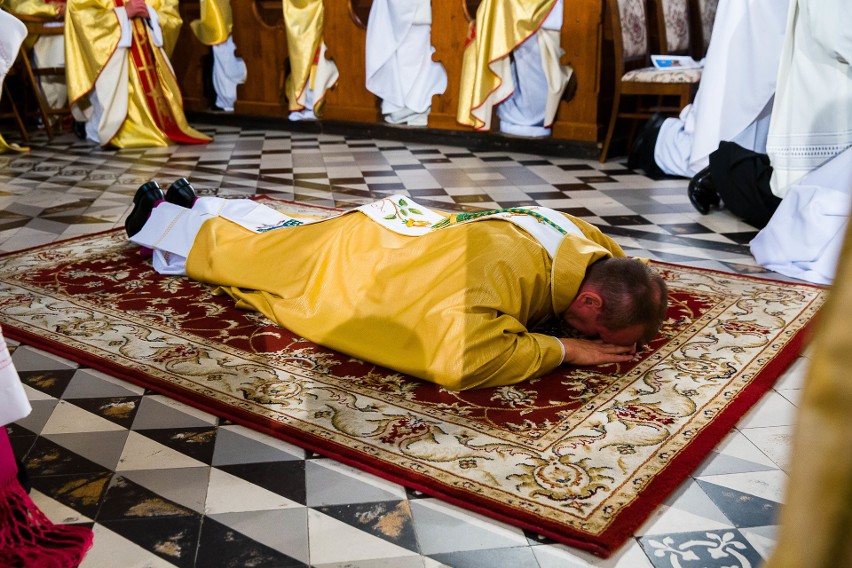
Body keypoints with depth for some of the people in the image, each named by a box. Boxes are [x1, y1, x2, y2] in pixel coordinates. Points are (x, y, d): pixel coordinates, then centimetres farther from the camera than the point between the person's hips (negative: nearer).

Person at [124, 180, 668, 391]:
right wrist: (565, 349, -43)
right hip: (353, 258, -6)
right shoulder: (501, 268, -45)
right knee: (242, 247, 21)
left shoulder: (586, 240, -20)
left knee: (273, 229, 31)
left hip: (408, 225, 6)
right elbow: (456, 362, -54)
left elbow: (624, 259, 3)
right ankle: (160, 219, 47)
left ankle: (198, 205, 56)